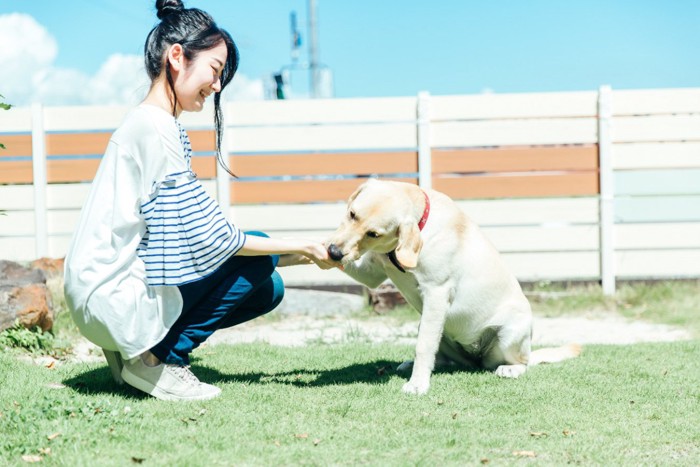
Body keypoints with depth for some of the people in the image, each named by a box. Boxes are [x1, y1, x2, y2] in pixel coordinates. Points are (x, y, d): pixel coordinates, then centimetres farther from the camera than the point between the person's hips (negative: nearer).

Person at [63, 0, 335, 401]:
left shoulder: (151, 125, 14)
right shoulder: (154, 129, -18)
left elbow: (191, 234, 14)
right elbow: (208, 239, -19)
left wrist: (307, 255, 11)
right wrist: (300, 248, -8)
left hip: (107, 299, 10)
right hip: (113, 298, -10)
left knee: (268, 290, 8)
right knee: (257, 257, -11)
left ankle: (143, 348, 9)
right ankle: (159, 359, -5)